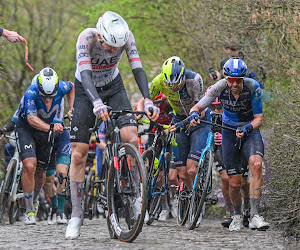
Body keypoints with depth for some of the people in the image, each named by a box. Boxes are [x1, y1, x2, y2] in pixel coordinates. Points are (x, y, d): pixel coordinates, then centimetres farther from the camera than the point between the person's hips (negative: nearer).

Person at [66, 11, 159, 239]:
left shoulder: (127, 36, -25)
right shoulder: (87, 38, -32)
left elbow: (137, 68, -26)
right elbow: (85, 73, -41)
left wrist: (148, 100, -41)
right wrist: (97, 102, -57)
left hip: (113, 86, 1)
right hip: (87, 89, -1)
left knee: (131, 138, -24)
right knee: (78, 153, -5)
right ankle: (76, 215, 4)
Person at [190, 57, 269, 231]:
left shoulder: (253, 87, -23)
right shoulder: (220, 87, -19)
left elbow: (259, 119, -19)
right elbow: (198, 106, -13)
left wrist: (247, 129, -38)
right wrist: (194, 114, -36)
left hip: (250, 130, -1)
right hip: (229, 131, 1)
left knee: (256, 164, -31)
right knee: (235, 183, -2)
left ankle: (255, 216, -30)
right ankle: (237, 216, 29)